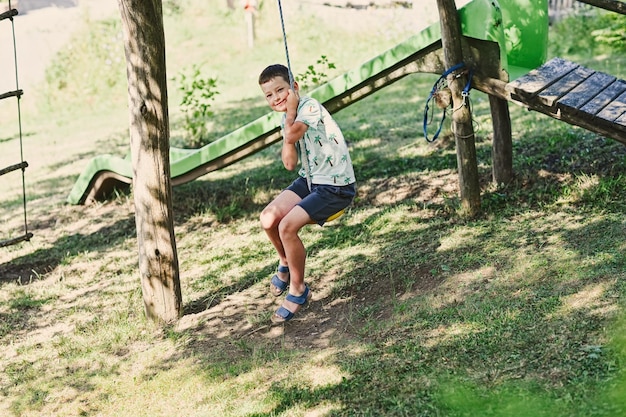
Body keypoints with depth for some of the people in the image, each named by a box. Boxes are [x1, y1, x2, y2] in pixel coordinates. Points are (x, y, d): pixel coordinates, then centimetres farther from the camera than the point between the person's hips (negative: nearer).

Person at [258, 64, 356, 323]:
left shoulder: (310, 107, -15)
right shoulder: (288, 120, 8)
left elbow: (293, 134, -33)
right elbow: (290, 164, -4)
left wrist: (290, 111, -14)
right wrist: (288, 116, -8)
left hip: (337, 186, -8)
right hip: (310, 180, 8)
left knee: (287, 226, -21)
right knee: (269, 218, -10)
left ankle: (298, 290, -1)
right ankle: (286, 263, 20)